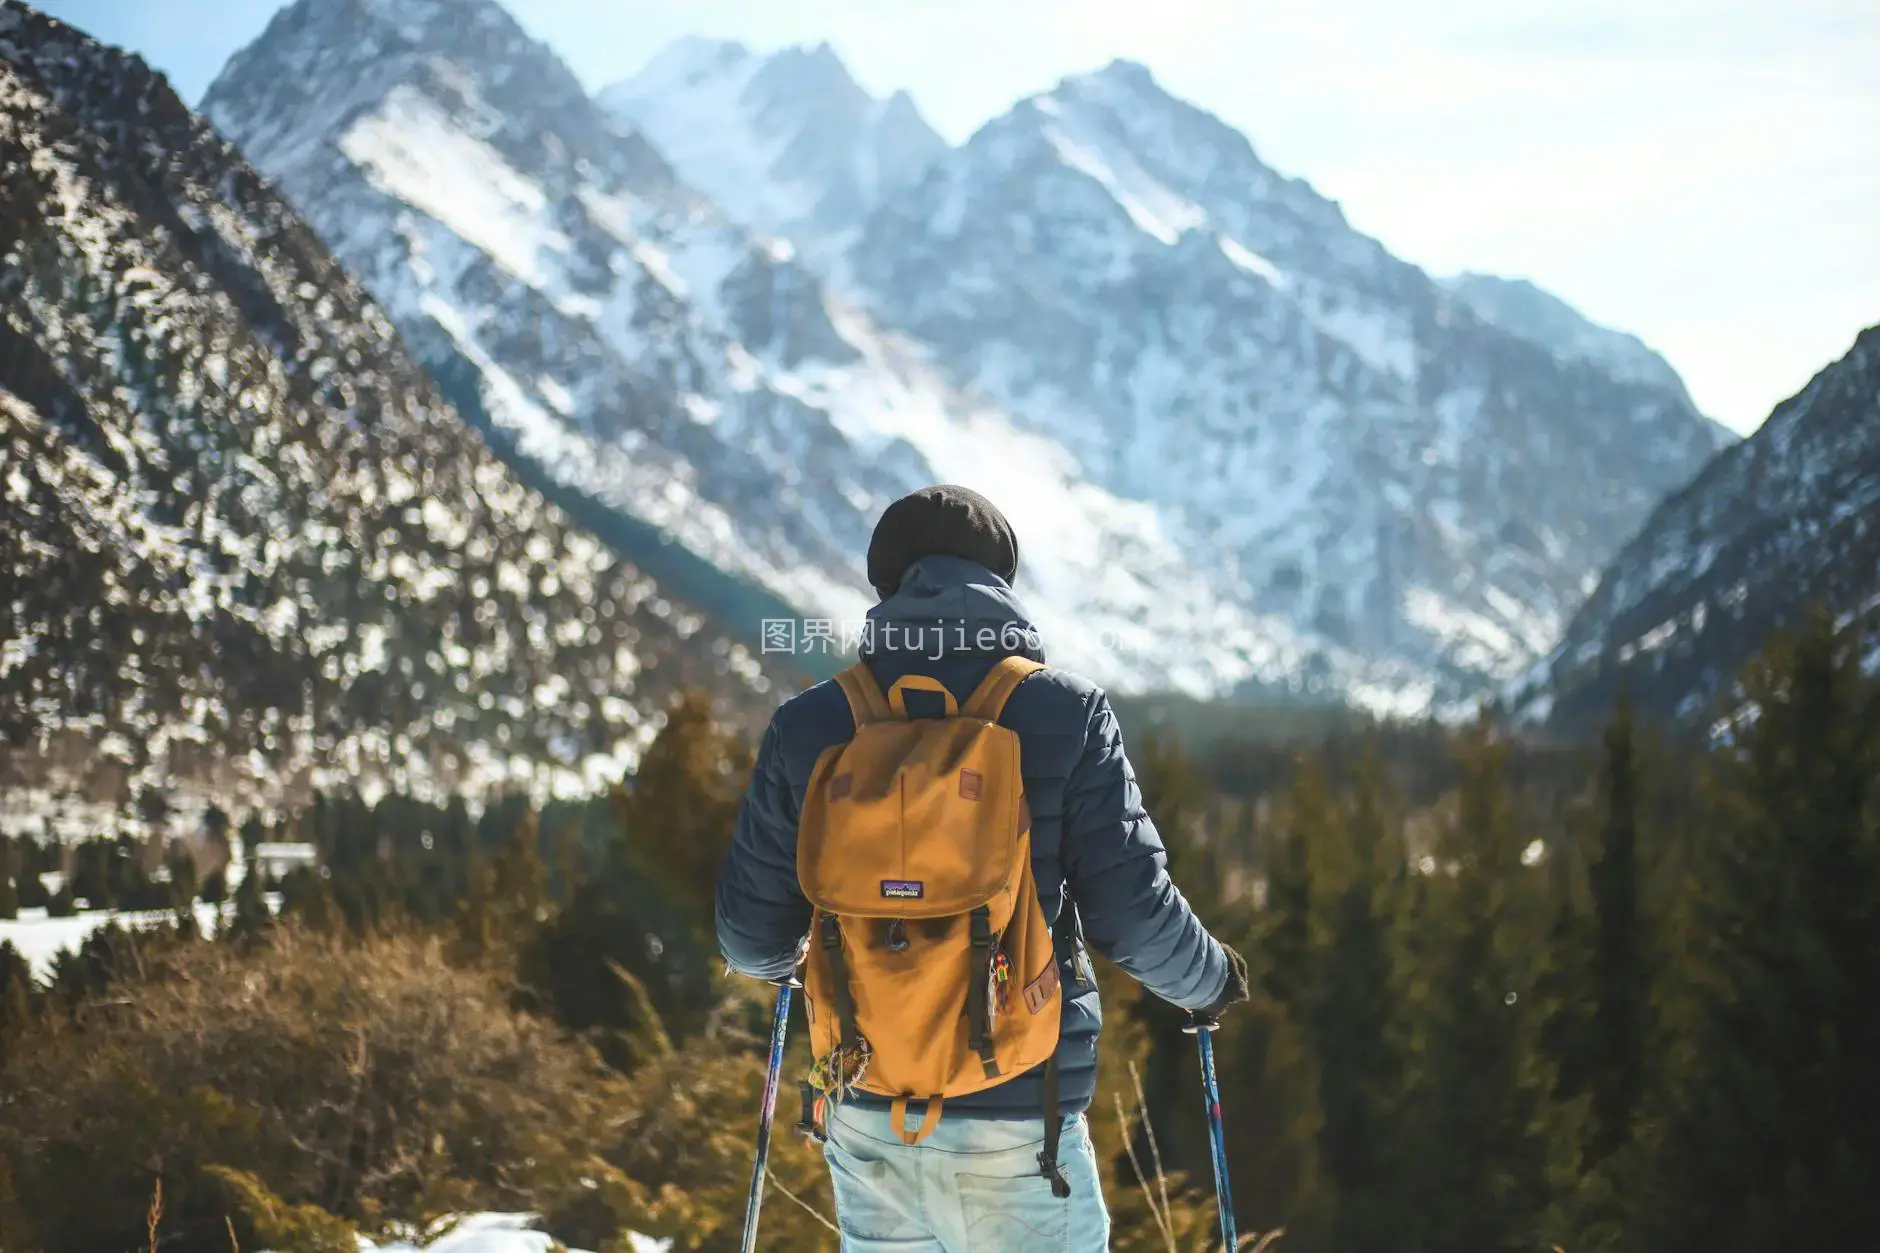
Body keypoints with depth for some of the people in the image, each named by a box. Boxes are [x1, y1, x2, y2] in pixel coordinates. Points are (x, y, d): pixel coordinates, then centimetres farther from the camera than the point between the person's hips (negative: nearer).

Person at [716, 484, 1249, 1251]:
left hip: (866, 1111, 3)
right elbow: (1132, 912, -8)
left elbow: (753, 931, 4)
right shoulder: (1066, 713, -7)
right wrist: (1210, 981, 13)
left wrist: (773, 959, 29)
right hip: (1016, 1118, -3)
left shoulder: (809, 725, 0)